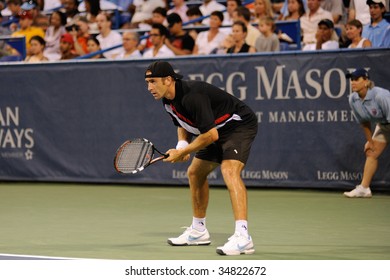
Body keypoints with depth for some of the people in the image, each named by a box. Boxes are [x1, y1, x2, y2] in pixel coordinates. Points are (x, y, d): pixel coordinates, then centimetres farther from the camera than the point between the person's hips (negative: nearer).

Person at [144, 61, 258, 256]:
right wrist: (182, 144, -5)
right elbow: (183, 124, 16)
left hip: (240, 125, -10)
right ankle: (198, 231, 33)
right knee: (195, 173, 17)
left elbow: (211, 135, -31)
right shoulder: (168, 101, -2)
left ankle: (242, 237, -41)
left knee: (230, 171, -30)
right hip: (217, 131, 10)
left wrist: (182, 152, -20)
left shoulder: (192, 96, -32)